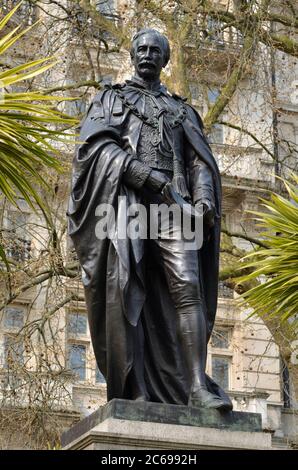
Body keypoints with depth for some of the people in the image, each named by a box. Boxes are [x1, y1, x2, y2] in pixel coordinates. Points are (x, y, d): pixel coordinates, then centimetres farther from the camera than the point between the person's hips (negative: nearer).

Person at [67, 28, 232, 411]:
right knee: (125, 289, -14)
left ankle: (197, 387, -25)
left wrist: (204, 199, -4)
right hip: (125, 198, -2)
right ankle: (134, 391, -17)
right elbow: (96, 144, 2)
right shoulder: (111, 99, 21)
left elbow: (199, 160, 18)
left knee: (188, 286, -16)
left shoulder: (180, 110, 29)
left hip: (172, 203, 2)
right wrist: (144, 175, -12)